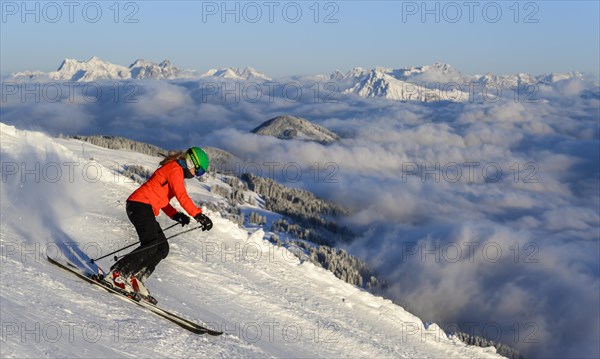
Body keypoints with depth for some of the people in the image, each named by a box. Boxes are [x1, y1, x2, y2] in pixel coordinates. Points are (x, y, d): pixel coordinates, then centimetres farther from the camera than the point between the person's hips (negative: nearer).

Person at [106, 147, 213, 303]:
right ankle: (117, 273, -20)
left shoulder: (173, 170, 24)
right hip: (140, 205, -10)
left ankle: (134, 279, -3)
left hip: (144, 208, 10)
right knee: (151, 245, -21)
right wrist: (199, 216, -21)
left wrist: (175, 215, 9)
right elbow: (182, 196, -18)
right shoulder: (175, 168, -6)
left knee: (162, 248, 3)